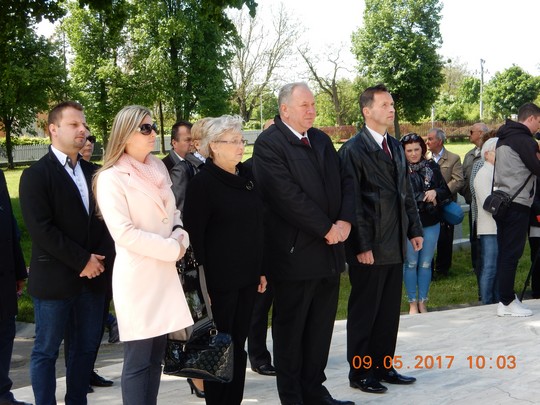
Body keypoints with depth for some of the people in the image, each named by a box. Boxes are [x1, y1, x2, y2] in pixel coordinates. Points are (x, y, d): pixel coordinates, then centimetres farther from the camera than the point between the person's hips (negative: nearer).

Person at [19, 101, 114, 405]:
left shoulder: (94, 173, 11)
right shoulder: (36, 175, -6)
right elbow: (42, 229, -15)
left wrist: (101, 258, -7)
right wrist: (82, 261, -15)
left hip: (93, 276, 6)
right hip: (55, 278, -5)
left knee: (87, 346, 12)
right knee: (46, 351, 4)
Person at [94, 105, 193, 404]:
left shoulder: (158, 167, 11)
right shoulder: (111, 178, -10)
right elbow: (124, 233, -18)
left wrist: (181, 237, -3)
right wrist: (172, 249, -13)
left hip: (165, 272, 7)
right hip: (137, 276, -7)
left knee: (156, 355, 12)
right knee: (138, 360, -1)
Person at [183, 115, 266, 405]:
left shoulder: (247, 177, 9)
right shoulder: (202, 183, -10)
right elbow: (194, 235, -12)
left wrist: (261, 270, 13)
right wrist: (203, 284, -15)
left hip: (247, 276, 6)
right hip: (219, 280, -6)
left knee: (238, 346, 12)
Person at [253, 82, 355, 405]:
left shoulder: (322, 140, 13)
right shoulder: (269, 144, -11)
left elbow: (344, 183, 10)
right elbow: (287, 196, -19)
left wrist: (345, 221, -7)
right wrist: (326, 229, -16)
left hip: (330, 251, 7)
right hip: (295, 254, -7)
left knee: (321, 327, 13)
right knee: (290, 329, 6)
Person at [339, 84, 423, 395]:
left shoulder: (396, 147, 13)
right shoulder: (353, 149, -11)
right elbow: (352, 201, -14)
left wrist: (415, 229, 10)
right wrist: (362, 246, -17)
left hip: (395, 245, 7)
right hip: (370, 247, -7)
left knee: (390, 312, 14)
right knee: (364, 312, 4)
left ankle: (383, 367, 25)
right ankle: (360, 372, 16)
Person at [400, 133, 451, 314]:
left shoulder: (432, 167, 5)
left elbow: (446, 191, 7)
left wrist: (435, 193, -12)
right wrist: (426, 199, -12)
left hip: (431, 223, 3)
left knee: (425, 263, 9)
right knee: (411, 263, 5)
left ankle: (422, 302, 19)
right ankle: (412, 303, 15)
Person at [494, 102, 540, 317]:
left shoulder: (503, 138, 16)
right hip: (517, 204, -9)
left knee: (504, 252, 11)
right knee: (511, 253, -5)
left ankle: (506, 298, 17)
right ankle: (507, 302, -2)